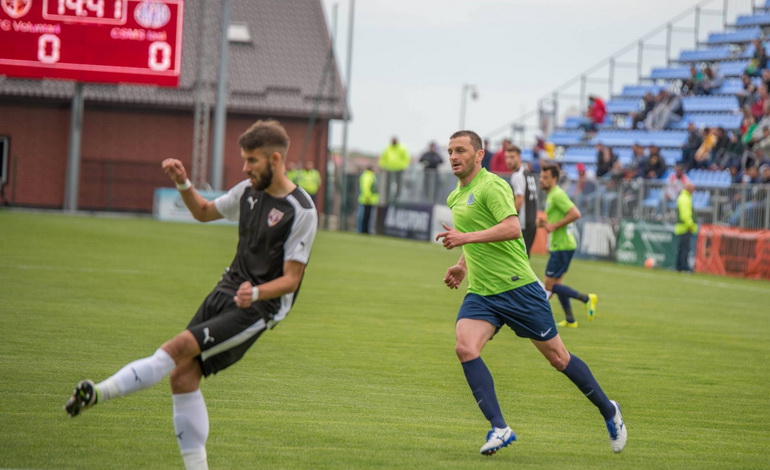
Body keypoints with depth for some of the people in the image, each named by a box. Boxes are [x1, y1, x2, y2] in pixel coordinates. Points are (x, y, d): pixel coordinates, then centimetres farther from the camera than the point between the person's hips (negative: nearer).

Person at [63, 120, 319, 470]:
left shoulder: (301, 211, -15)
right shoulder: (250, 190, 7)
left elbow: (291, 279, -15)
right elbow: (204, 212, 25)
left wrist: (257, 293, -33)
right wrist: (183, 184, 6)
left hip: (258, 309, -7)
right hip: (226, 292, 8)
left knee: (181, 346, -23)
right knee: (183, 375, -3)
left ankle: (99, 393, -25)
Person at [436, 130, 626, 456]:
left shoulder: (492, 186, -11)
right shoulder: (455, 197, 16)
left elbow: (512, 228, -26)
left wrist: (465, 237, -29)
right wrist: (462, 265, 17)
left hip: (517, 288, -7)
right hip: (480, 293, 7)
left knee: (557, 357, 3)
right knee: (465, 348, -19)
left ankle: (608, 411, 24)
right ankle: (499, 429, -19)